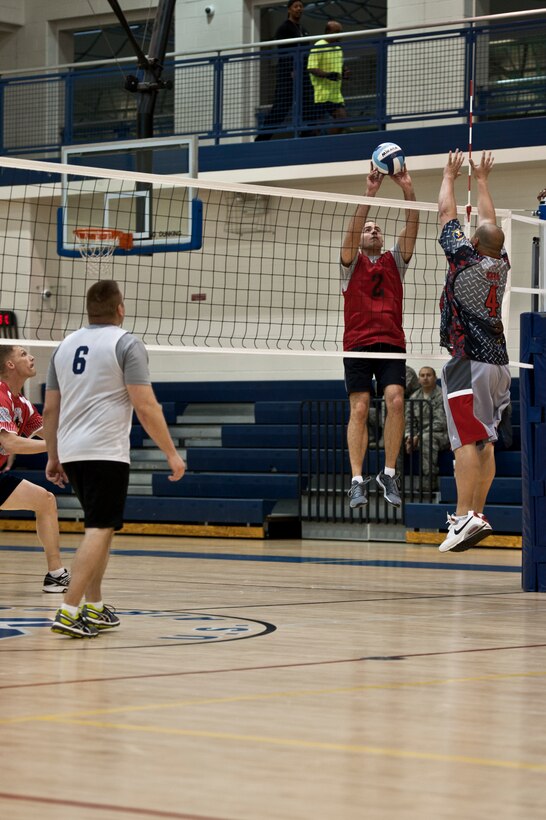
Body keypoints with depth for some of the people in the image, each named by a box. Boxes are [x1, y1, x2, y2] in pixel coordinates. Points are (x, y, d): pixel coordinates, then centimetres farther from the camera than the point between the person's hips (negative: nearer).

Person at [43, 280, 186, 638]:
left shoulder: (66, 345, 14)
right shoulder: (126, 344, -6)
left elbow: (50, 409, 17)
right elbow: (146, 407, -12)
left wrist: (53, 457, 24)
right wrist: (172, 453, -7)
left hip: (71, 452, 7)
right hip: (106, 453, -7)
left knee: (101, 527, 20)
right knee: (100, 529, -8)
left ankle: (95, 608, 22)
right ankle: (69, 612, -18)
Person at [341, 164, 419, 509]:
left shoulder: (394, 261, 15)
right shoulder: (352, 262, 11)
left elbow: (412, 228, 2)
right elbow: (352, 230, -7)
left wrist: (408, 190, -11)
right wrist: (370, 193, -18)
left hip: (392, 343, 1)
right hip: (358, 344, -1)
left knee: (395, 400, -16)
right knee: (359, 410, -8)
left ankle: (389, 473, -4)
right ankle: (358, 480, -6)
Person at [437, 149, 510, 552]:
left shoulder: (465, 259, -7)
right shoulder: (500, 265, 9)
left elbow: (447, 214, 5)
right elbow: (491, 224, 26)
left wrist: (450, 176, 20)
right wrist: (482, 180, 36)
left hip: (469, 363, -7)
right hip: (499, 363, 7)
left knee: (467, 441, -14)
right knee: (485, 443, 7)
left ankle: (465, 517, -21)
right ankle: (477, 515, 7)